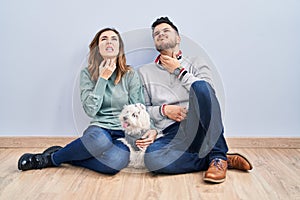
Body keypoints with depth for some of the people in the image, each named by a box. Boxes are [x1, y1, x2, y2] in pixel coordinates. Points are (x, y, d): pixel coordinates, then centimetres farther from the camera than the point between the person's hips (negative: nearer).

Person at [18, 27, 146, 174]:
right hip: (99, 130, -1)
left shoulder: (131, 75, 4)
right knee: (98, 138, -41)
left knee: (116, 162, -36)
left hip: (124, 132, 1)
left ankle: (52, 159, -15)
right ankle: (51, 157, -13)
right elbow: (91, 110, -7)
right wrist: (103, 78, -9)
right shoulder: (87, 74, 5)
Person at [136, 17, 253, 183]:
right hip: (173, 132, 1)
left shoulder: (196, 63, 15)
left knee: (200, 86, -32)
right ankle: (226, 160, -16)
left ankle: (218, 157, -22)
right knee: (152, 158, -34)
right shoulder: (145, 72, 17)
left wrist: (179, 70, 0)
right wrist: (164, 110, -4)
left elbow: (207, 92, -3)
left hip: (202, 125, -1)